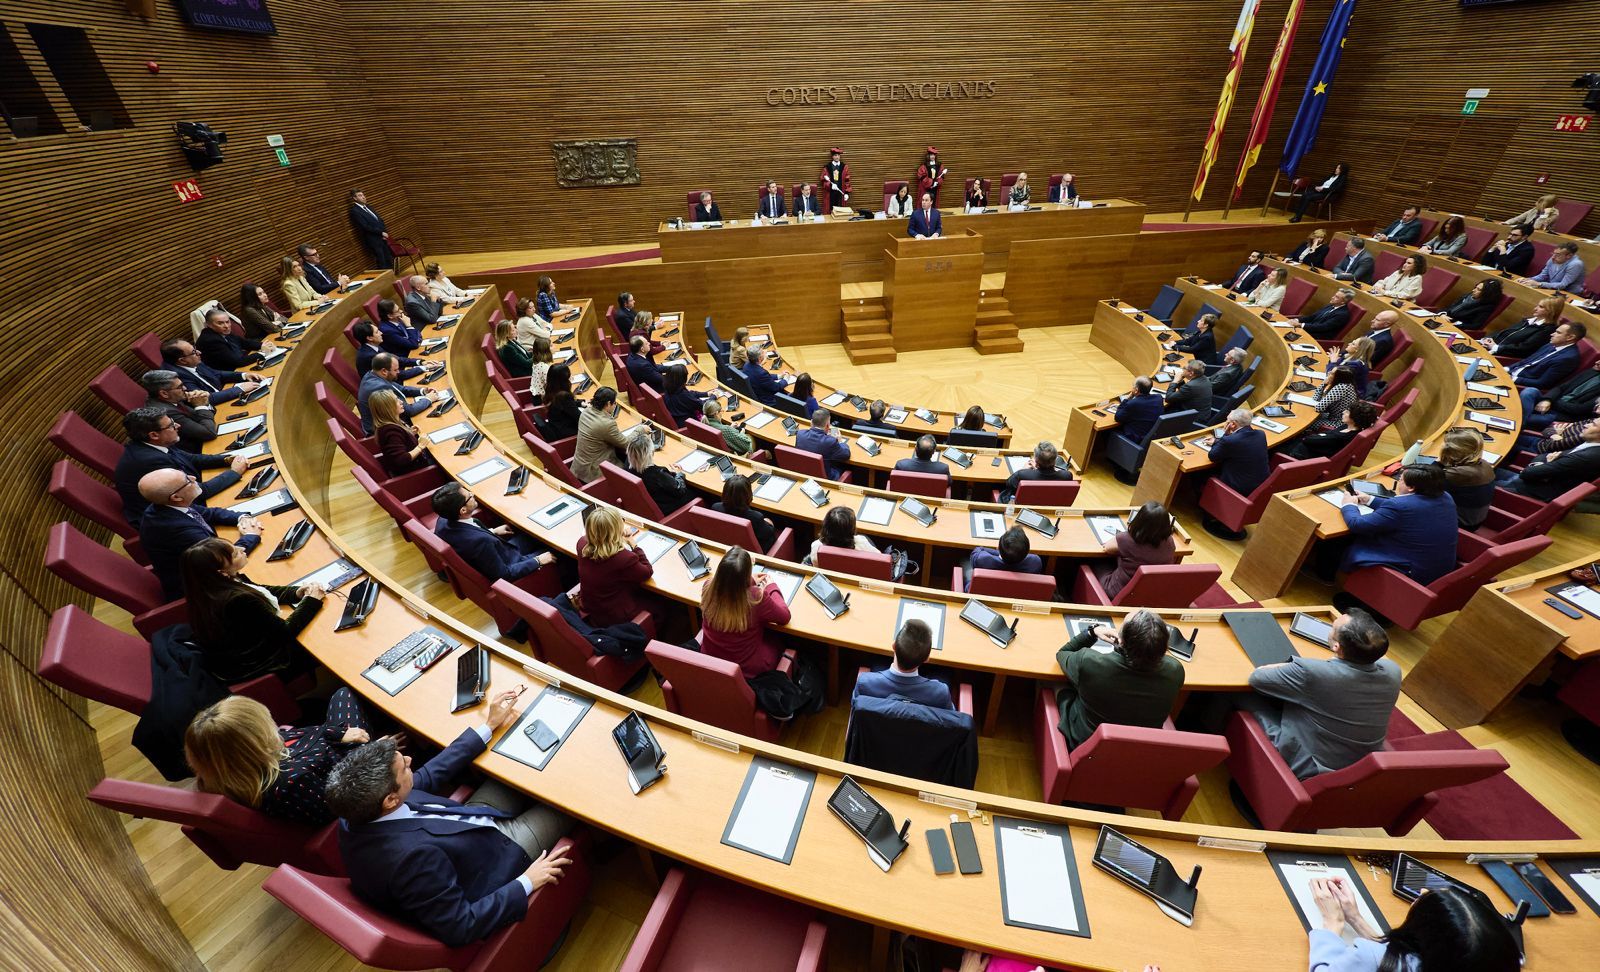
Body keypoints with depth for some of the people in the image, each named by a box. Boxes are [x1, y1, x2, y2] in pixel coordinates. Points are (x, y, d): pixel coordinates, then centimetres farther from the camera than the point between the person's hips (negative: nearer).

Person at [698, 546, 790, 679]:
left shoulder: (708, 588, -23)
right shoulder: (756, 598, -34)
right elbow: (784, 616, -14)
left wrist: (750, 582, 8)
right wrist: (772, 587, -1)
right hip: (748, 669, -4)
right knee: (778, 639, 29)